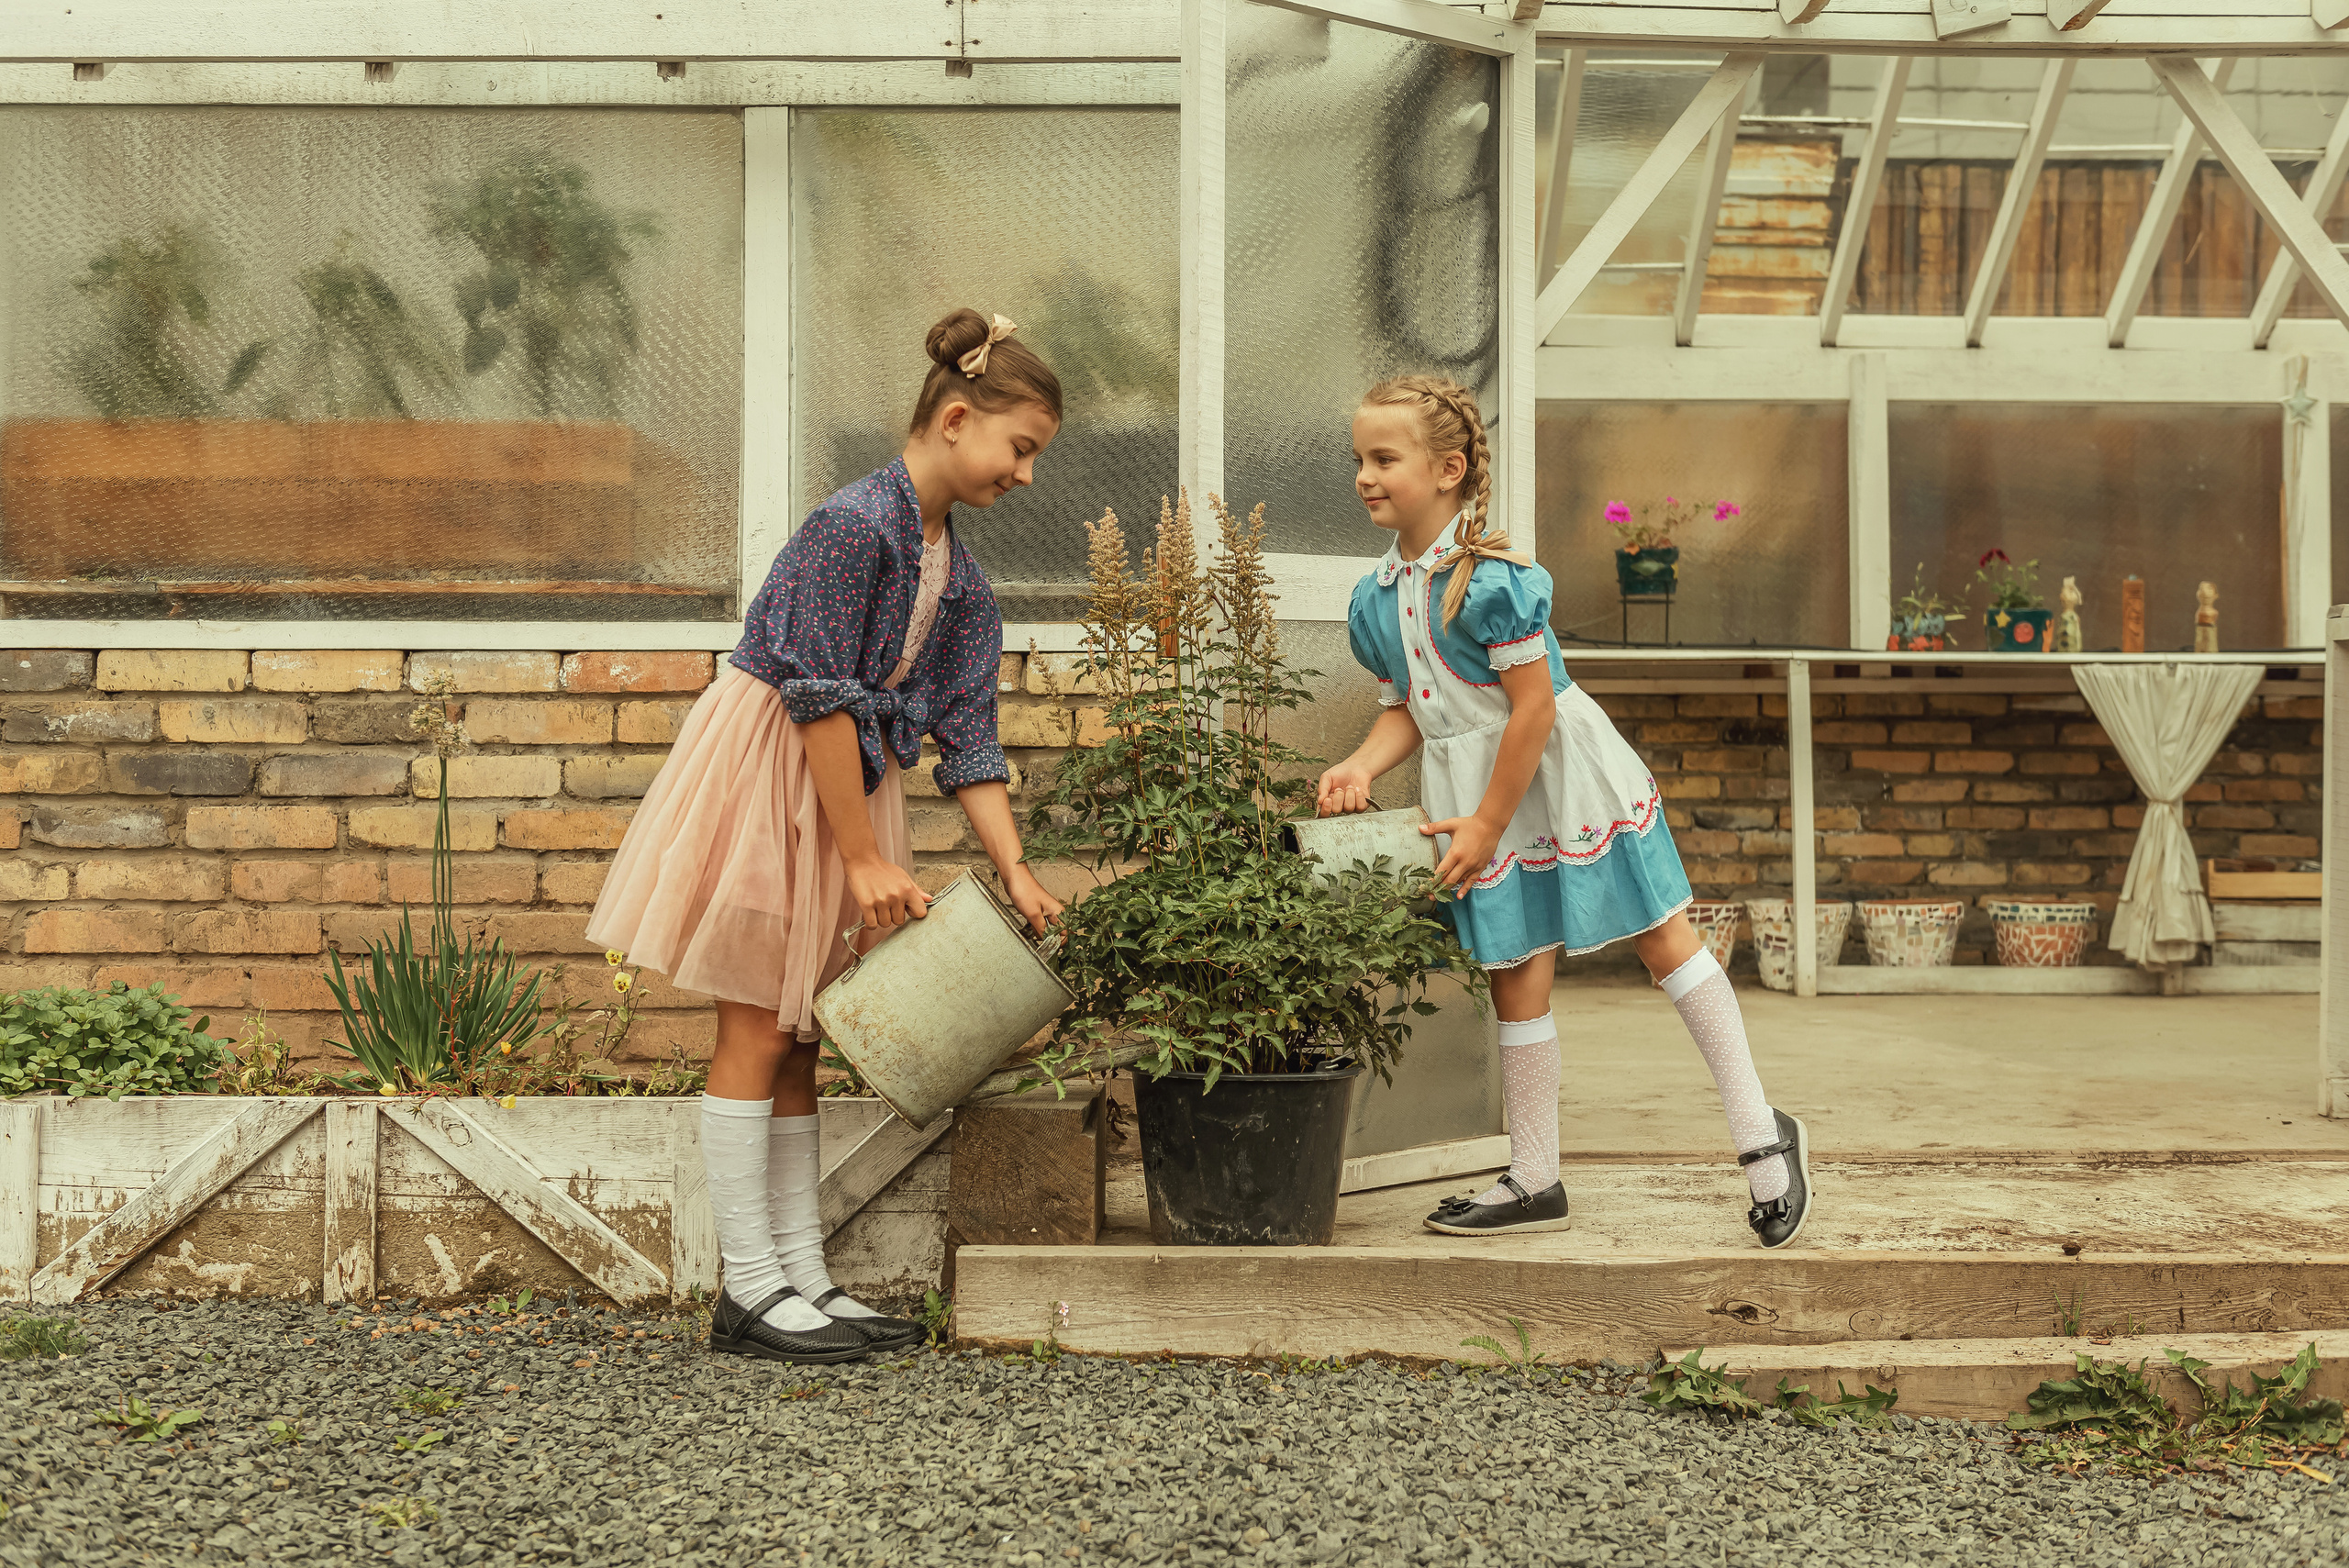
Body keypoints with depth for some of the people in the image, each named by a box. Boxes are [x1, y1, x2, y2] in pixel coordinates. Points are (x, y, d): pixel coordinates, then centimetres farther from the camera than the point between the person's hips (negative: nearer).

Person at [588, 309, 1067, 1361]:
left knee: (797, 1042, 11)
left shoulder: (960, 582, 8)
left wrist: (1016, 871, -3)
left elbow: (967, 736, 6)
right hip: (764, 773, -9)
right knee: (757, 1036, -4)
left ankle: (802, 1279, 17)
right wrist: (864, 859, -19)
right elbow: (821, 699, -22)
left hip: (843, 787, 9)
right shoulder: (857, 525, -20)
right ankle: (750, 1291, 2)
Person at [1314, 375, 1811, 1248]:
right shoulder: (1376, 598, 4)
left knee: (1664, 941, 1)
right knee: (1515, 978, 10)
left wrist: (1486, 823, -18)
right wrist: (1362, 766, -9)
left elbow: (1534, 705, -21)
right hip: (1477, 790, 7)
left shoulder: (1489, 577, -21)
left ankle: (1762, 1136, 10)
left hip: (1559, 775, -7)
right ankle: (1534, 1183, 20)